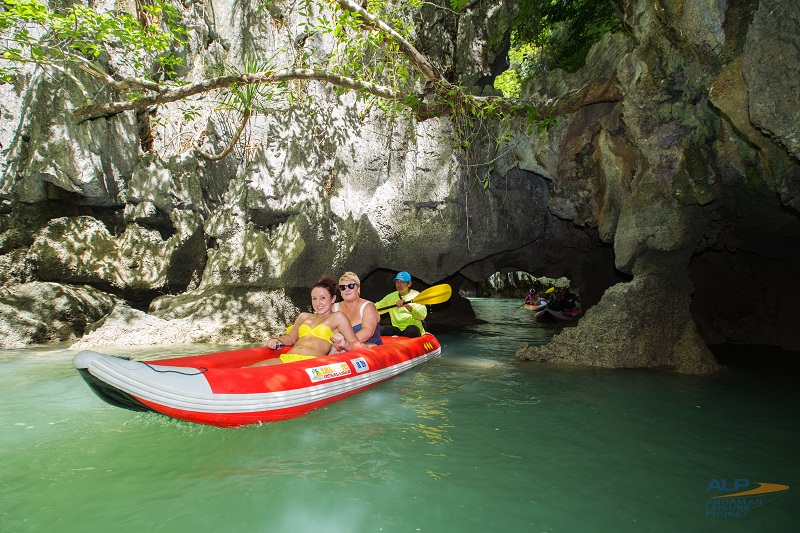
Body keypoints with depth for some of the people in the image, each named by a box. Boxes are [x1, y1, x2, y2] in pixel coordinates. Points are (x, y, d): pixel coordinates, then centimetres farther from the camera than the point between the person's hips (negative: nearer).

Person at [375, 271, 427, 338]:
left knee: (411, 329, -37)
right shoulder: (390, 297, 16)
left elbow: (422, 316, -17)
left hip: (413, 330, -3)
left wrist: (407, 306, -32)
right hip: (396, 330, 4)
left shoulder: (416, 295, -1)